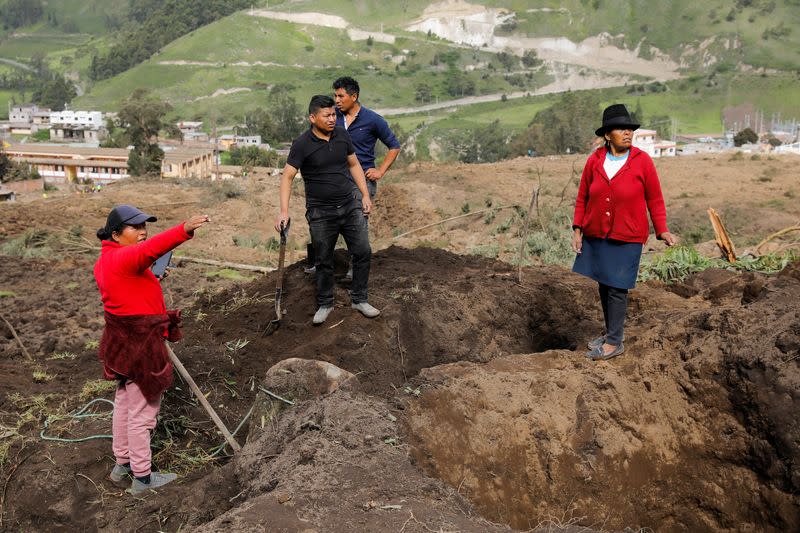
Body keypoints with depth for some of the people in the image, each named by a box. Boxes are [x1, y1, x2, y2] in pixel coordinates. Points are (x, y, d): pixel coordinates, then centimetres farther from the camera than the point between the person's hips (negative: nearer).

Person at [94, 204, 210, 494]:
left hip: (123, 342, 10)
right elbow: (150, 249, -43)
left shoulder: (105, 260, 11)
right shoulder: (124, 257, -21)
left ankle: (122, 464, 39)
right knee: (142, 412, 3)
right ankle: (142, 477, 16)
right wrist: (184, 230, -57)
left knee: (124, 403, 22)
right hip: (140, 348, -10)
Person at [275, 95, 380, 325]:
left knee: (363, 252, 3)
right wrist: (284, 210, -21)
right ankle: (324, 304, 25)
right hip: (320, 213, -3)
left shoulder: (342, 135, 2)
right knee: (324, 261, 7)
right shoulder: (302, 144, -12)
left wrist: (365, 195, 7)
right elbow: (287, 176, -12)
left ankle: (359, 300, 19)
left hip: (351, 205, 4)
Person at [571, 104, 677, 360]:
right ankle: (611, 333, 28)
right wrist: (577, 229, 1)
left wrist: (662, 230, -9)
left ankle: (614, 342, 9)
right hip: (596, 235, 3)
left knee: (617, 288, -3)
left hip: (627, 237, -3)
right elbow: (582, 197, 7)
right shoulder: (594, 160, -1)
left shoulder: (642, 161, -7)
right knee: (603, 285, 11)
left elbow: (655, 200, -1)